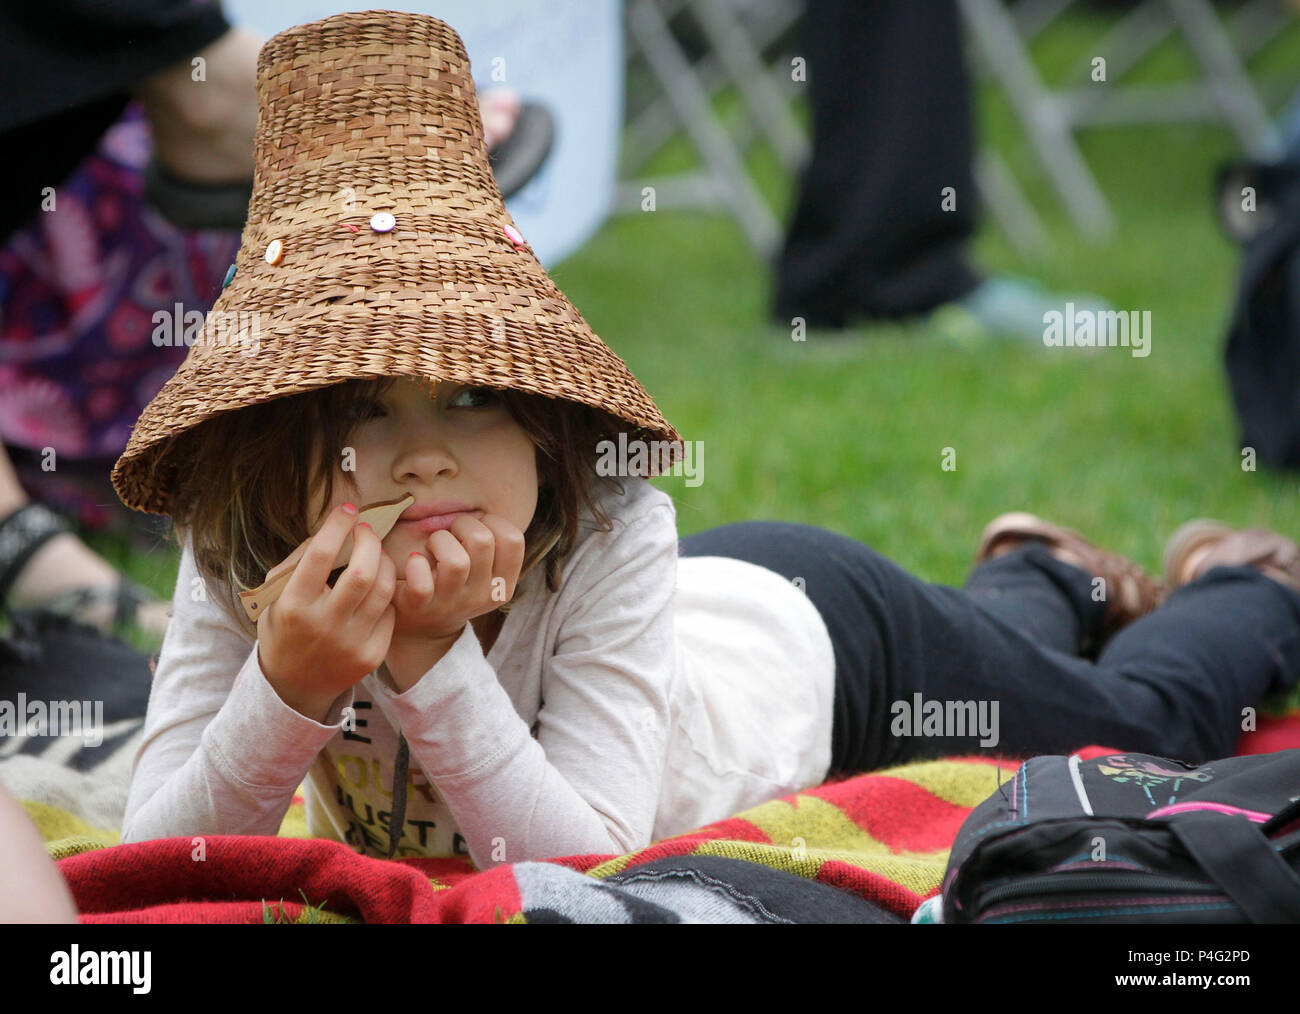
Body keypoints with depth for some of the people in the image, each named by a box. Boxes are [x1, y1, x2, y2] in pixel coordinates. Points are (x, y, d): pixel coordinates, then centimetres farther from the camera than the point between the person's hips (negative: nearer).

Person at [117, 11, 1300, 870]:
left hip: (813, 638, -3)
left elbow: (585, 865, -48)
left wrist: (433, 661, -60)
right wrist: (286, 686, -56)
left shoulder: (610, 527, -46)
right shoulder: (235, 563, -37)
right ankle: (1039, 581, 63)